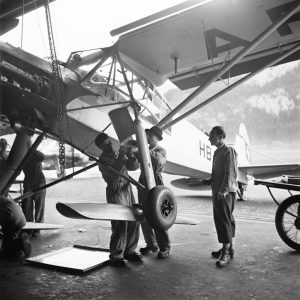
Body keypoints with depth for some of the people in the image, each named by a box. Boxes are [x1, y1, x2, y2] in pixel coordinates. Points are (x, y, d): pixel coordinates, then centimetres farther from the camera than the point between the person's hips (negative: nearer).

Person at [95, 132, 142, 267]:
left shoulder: (119, 154, 15)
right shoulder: (103, 160, -7)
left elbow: (134, 166, 11)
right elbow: (115, 175, -20)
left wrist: (130, 155, -6)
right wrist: (121, 158, -24)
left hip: (127, 189, 7)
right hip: (115, 191, -7)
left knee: (133, 221, 8)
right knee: (120, 224, -10)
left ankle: (129, 251, 21)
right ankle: (115, 256, 1)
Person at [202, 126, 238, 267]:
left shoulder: (229, 151, -11)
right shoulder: (217, 152, 18)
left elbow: (231, 173, -21)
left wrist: (224, 190, -29)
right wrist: (210, 181, 11)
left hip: (226, 193, -10)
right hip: (217, 192, 10)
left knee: (225, 221, -8)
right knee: (220, 221, 15)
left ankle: (226, 253, -1)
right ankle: (228, 248, 28)